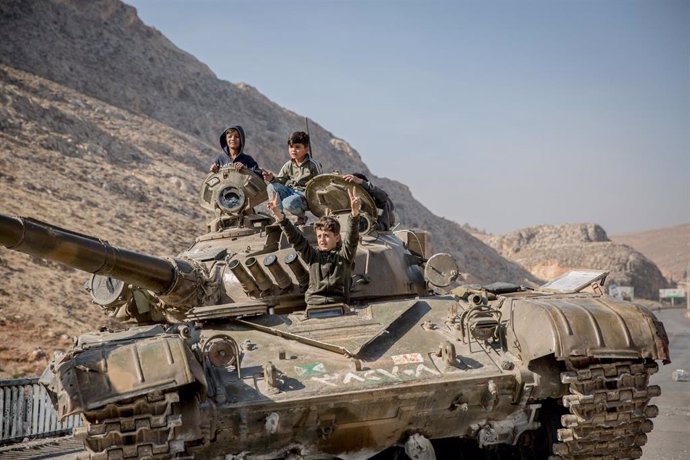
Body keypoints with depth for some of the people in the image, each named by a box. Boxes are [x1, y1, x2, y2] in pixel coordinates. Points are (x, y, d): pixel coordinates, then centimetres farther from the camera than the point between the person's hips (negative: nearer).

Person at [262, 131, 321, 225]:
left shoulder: (313, 165, -6)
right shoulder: (288, 166, 9)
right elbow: (280, 181, 7)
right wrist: (272, 178, -14)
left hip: (305, 195, -6)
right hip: (291, 192, 6)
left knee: (288, 203, -36)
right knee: (272, 187, -18)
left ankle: (302, 217, -1)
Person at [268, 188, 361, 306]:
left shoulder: (344, 254, 10)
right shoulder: (313, 255, 17)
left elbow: (352, 237, -6)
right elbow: (295, 238, 7)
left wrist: (355, 213, -24)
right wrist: (280, 217, -6)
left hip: (338, 303, -2)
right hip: (314, 304, 2)